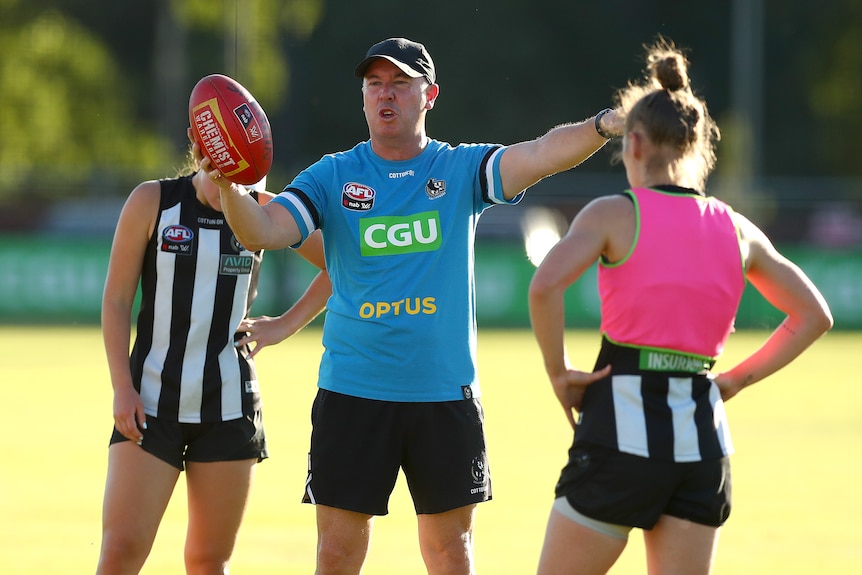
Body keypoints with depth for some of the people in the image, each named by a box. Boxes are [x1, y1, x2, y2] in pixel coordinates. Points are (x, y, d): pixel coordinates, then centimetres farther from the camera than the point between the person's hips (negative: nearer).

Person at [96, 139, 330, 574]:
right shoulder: (151, 201, -2)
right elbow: (116, 299, 1)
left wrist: (284, 326, 3)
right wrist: (122, 387, -8)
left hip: (228, 405, 2)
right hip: (151, 402, -2)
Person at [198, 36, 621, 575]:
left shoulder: (462, 169, 2)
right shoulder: (333, 176, 3)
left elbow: (540, 154, -14)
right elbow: (262, 231, -8)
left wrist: (600, 127, -34)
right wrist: (229, 187, -29)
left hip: (445, 394, 0)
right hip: (352, 393, 0)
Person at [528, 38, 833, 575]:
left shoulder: (614, 214, -4)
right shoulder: (737, 229, 10)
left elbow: (545, 285, -21)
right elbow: (814, 315, 18)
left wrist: (558, 371, -8)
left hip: (622, 430, -4)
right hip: (703, 436, 5)